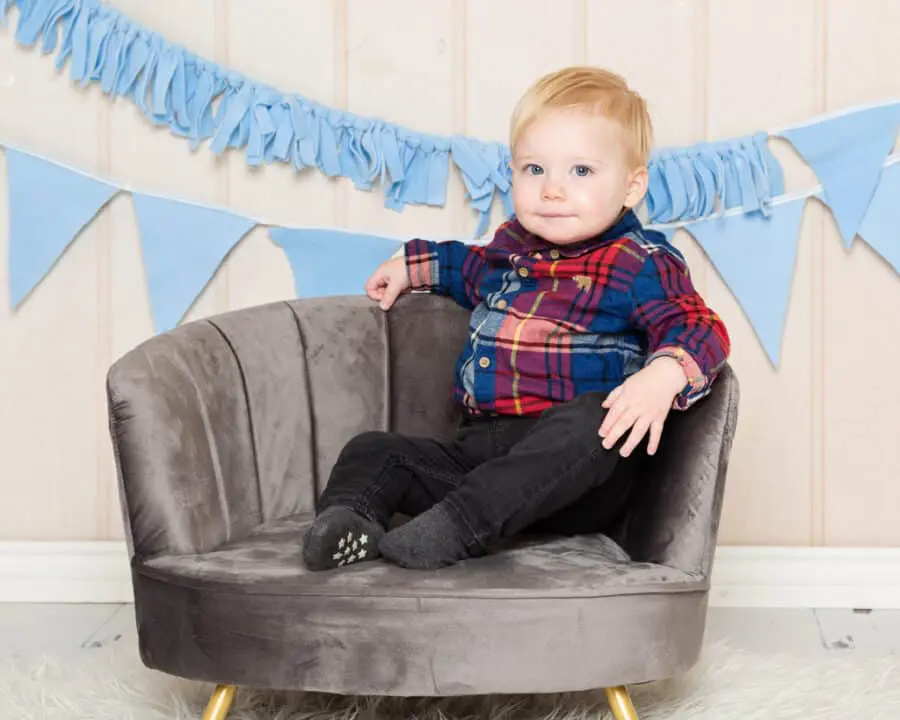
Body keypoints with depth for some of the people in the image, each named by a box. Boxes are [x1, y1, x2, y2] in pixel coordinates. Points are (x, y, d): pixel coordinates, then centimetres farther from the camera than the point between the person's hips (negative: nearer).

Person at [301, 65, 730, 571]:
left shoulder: (641, 264, -2)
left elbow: (701, 329, -13)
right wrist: (414, 265, 39)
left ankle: (455, 526, -51)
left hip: (578, 480, -6)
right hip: (477, 449, 7)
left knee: (590, 422, -40)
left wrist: (662, 377, -33)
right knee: (374, 451, -6)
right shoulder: (512, 245, 19)